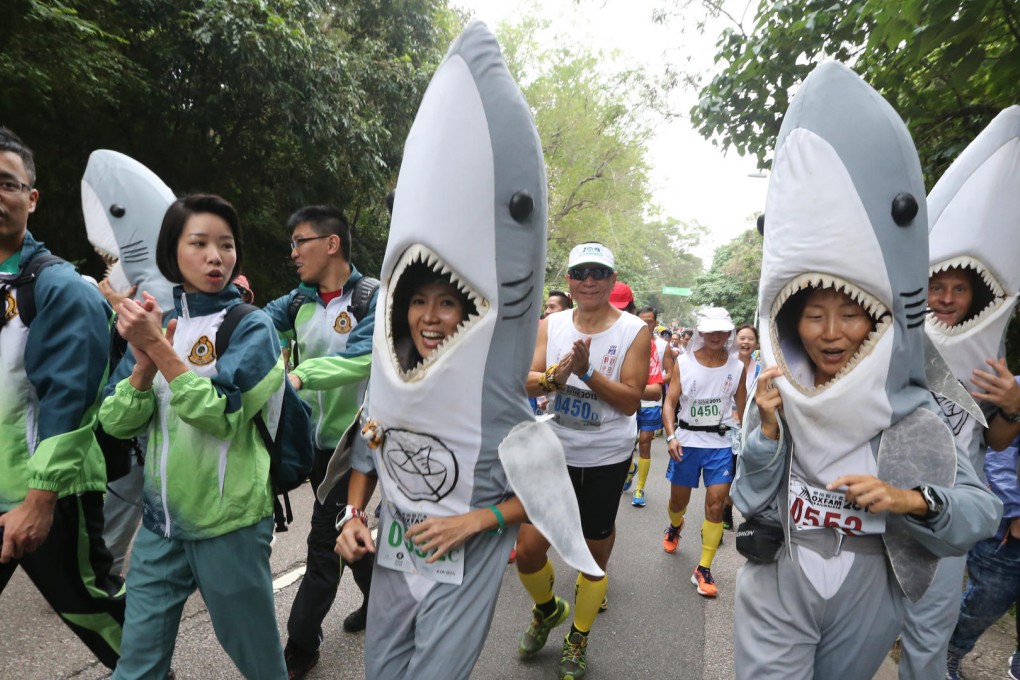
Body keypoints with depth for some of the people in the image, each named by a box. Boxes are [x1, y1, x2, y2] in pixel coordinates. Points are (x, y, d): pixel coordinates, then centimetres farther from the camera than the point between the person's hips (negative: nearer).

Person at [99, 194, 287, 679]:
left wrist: (159, 348, -21)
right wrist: (143, 365, -17)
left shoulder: (251, 326, -8)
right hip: (160, 520, 4)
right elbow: (115, 422, 1)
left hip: (229, 521, -4)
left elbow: (222, 415, -20)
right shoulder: (154, 321, 6)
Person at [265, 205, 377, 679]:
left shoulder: (373, 298, -13)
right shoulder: (299, 300, 6)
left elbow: (361, 357, -28)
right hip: (311, 435, 6)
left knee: (324, 543, 1)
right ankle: (379, 599, 43)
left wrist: (300, 374, -42)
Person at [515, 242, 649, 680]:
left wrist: (587, 372, -24)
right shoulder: (551, 325, 1)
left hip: (607, 458, -2)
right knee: (528, 548, 1)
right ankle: (547, 610, 35)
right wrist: (555, 376, -28)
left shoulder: (635, 331, -7)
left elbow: (631, 401, -11)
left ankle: (577, 641, 38)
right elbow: (529, 384, -6)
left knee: (595, 553, 12)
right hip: (556, 451, 2)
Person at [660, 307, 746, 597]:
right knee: (679, 499, 13)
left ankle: (703, 570, 8)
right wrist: (671, 436, -20)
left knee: (716, 505, -4)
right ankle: (675, 526, 50)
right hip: (687, 441, 0)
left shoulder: (737, 367, 0)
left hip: (721, 444, 1)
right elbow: (670, 402, -7)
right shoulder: (683, 363, -5)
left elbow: (743, 407, 8)